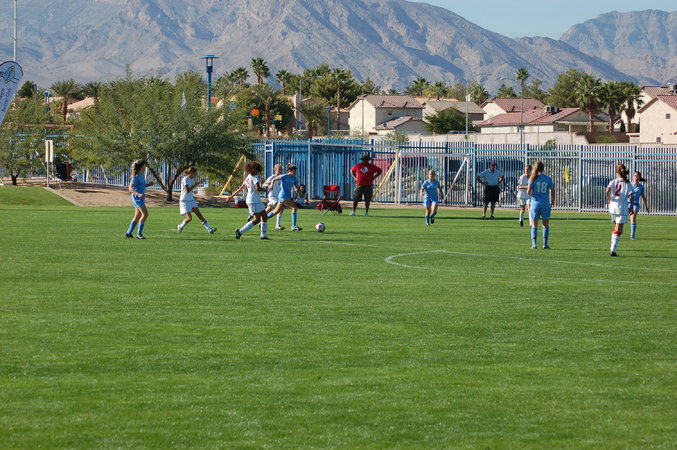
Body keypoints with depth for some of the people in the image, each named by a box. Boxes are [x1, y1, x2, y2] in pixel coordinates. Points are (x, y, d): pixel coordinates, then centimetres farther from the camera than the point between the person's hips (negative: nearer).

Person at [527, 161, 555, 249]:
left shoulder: (533, 179, -5)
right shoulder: (548, 179, 0)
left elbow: (528, 191, -9)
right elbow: (552, 191, 3)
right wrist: (552, 201, 18)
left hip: (535, 203, -1)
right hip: (546, 204, 1)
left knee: (534, 225, 5)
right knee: (546, 225, 10)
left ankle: (534, 244, -2)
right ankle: (545, 244, 8)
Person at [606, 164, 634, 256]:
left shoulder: (613, 181, 1)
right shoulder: (627, 183, 0)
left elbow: (607, 191, -16)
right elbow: (631, 196, -7)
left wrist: (609, 199, 0)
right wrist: (631, 207, 3)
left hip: (613, 206, 2)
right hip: (622, 208, -2)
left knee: (616, 228, 21)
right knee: (618, 230, -1)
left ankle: (612, 248, 18)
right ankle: (613, 250, -8)